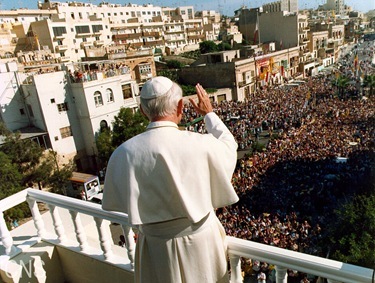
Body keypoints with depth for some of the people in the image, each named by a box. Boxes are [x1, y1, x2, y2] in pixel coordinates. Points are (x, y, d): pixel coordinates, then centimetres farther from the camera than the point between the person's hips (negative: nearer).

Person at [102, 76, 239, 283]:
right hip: (201, 239, 0)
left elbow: (114, 201, -2)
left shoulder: (123, 153, -19)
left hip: (155, 247, 1)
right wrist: (209, 114, 15)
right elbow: (229, 146, 2)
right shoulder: (201, 145, -23)